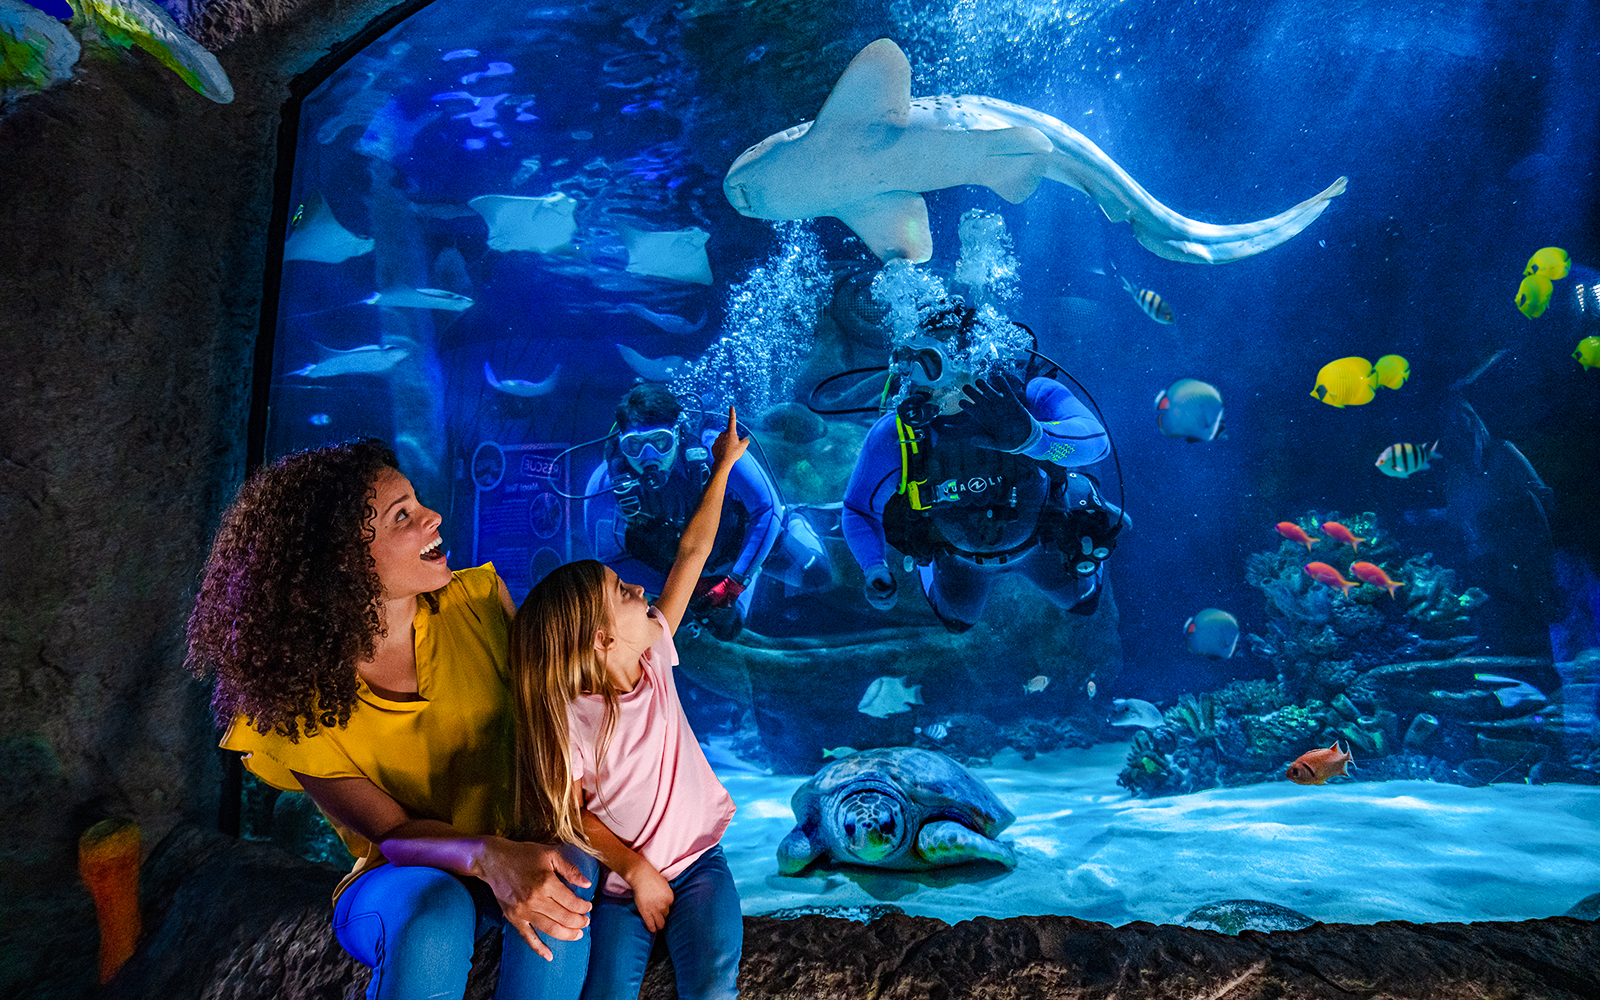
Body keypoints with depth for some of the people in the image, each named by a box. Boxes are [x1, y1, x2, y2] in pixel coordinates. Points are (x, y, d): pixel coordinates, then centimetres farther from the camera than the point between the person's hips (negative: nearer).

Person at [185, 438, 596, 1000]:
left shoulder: (476, 600, -10)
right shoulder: (293, 702, -14)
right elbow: (394, 832, -17)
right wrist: (490, 857, -39)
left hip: (522, 847, 2)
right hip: (398, 883, -1)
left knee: (563, 882, -32)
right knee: (433, 912, -36)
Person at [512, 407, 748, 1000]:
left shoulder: (652, 654, -6)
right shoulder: (570, 720, -20)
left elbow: (692, 551, -2)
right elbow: (572, 813, -10)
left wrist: (723, 467, 4)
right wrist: (638, 872, -12)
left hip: (697, 858, 3)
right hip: (622, 877, -3)